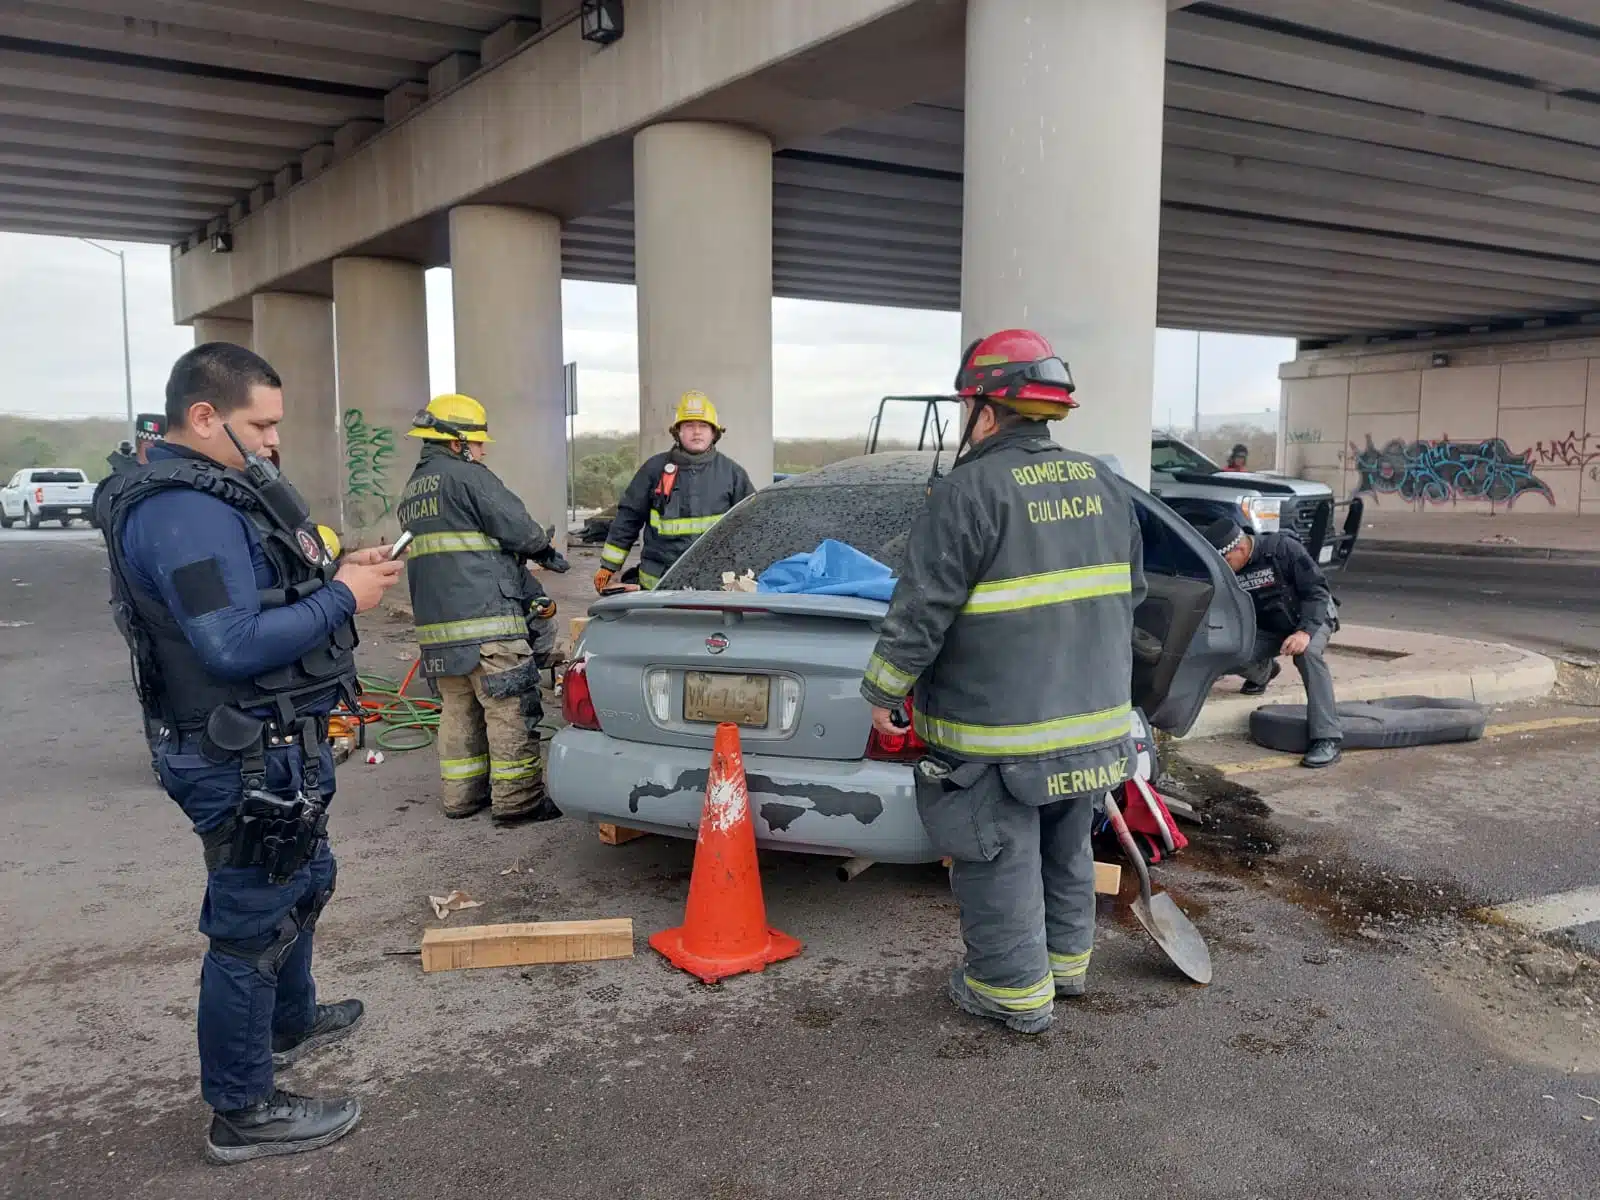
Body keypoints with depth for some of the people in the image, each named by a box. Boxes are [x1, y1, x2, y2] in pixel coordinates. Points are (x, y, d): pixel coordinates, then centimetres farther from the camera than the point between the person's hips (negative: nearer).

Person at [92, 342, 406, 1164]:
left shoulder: (212, 492, 11)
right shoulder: (185, 512, -23)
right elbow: (234, 645, -30)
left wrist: (333, 575, 4)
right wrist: (341, 598, -21)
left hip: (277, 747, 11)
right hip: (248, 762, -11)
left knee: (304, 886, 28)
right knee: (253, 925, 2)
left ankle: (289, 1023, 49)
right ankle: (242, 1114, 17)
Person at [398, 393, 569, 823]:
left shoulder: (412, 489, 21)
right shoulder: (468, 476, -8)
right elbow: (518, 528, -11)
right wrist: (546, 550, 10)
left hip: (436, 625, 9)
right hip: (487, 619, -9)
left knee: (458, 708, 15)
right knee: (510, 708, -3)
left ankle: (461, 795, 20)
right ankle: (517, 799, -1)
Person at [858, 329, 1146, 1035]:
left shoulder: (968, 491, -17)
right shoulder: (1103, 485, 7)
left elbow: (922, 610, -17)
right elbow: (1130, 593, 15)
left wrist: (884, 691, -5)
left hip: (1000, 727, -8)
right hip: (1095, 717, 8)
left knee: (1000, 859, 7)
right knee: (1067, 848, 23)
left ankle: (1016, 990, 19)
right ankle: (1067, 960, 38)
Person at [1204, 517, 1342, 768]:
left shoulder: (1283, 549, -24)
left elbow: (1317, 589, -22)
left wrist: (1305, 630, -35)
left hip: (1310, 619, -5)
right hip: (1267, 628, 5)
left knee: (1308, 653, -38)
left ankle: (1327, 740, -39)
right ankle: (1264, 672, 20)